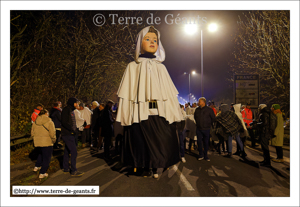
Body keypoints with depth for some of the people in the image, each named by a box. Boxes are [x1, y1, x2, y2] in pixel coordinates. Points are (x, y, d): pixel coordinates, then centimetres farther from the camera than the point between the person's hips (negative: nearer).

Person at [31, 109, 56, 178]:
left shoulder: (35, 122, 6)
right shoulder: (49, 122, -13)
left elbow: (32, 133, 10)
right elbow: (52, 134, -16)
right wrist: (53, 140, 1)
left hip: (37, 142, 6)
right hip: (47, 143, -6)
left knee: (41, 154, 32)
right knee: (46, 158, 7)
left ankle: (37, 167, 37)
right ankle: (42, 173, 10)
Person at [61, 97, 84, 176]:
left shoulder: (71, 110, 17)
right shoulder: (66, 110, -12)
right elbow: (64, 122, -20)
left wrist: (74, 130, 10)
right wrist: (72, 130, -19)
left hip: (70, 134, 10)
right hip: (67, 134, -10)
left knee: (67, 151, 14)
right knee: (74, 151, -10)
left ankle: (66, 169, 24)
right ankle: (74, 171, -4)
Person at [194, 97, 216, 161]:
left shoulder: (209, 109, -5)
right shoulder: (197, 110, 7)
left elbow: (213, 118, 3)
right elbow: (195, 117, 24)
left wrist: (210, 125, 7)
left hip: (206, 129, -3)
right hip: (199, 129, 3)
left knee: (206, 143, 4)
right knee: (199, 142, 2)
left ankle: (205, 155, 16)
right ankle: (200, 155, 15)